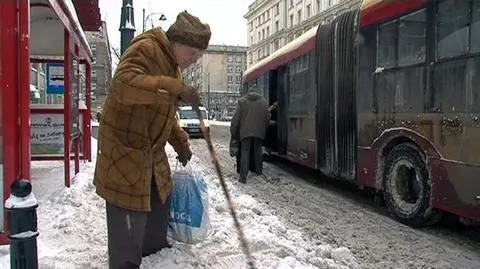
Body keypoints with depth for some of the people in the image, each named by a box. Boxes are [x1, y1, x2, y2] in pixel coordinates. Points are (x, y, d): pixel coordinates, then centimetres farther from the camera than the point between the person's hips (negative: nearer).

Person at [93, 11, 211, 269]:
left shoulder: (172, 65, 16)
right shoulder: (146, 48, -15)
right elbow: (123, 83, -35)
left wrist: (181, 143, 23)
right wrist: (177, 88, -37)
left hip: (152, 151, 10)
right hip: (125, 149, -10)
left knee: (159, 205, 22)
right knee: (129, 221, -7)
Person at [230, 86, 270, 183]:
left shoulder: (242, 101, 2)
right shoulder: (263, 101, 7)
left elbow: (236, 118, -1)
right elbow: (268, 117, 7)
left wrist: (233, 131, 5)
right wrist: (264, 130, 18)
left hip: (245, 131, -2)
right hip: (259, 132, 2)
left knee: (245, 152, -1)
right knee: (258, 151, 16)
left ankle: (243, 177, -6)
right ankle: (259, 171, 30)